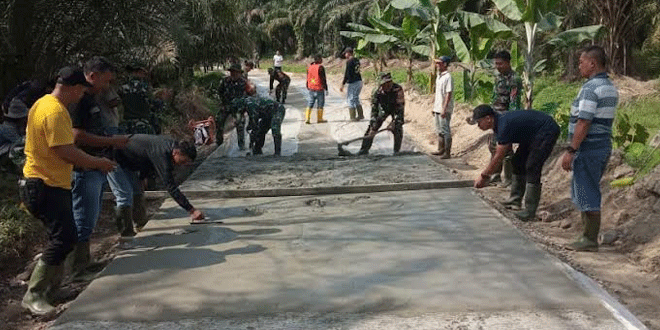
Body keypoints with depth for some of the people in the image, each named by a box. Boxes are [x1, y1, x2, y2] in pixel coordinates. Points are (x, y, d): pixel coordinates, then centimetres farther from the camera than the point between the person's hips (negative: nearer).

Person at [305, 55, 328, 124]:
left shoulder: (309, 67, 7)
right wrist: (326, 89, -8)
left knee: (310, 104, 9)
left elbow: (308, 78, 13)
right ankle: (319, 119, 13)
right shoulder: (320, 67, -13)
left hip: (311, 89, 5)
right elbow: (323, 79, -13)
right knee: (320, 105, 7)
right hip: (319, 89, -5)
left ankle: (307, 118, 1)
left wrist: (308, 88, 23)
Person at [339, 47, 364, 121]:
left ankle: (353, 117, 0)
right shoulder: (357, 61, 13)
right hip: (359, 81, 8)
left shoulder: (349, 61, -13)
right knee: (356, 99, 19)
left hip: (353, 83, -8)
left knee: (351, 100, -1)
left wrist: (343, 84, -14)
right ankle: (360, 115, 21)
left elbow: (347, 74, -17)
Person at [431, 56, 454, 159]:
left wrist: (444, 109, -22)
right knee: (439, 131, 16)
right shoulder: (438, 76, 15)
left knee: (446, 131, -4)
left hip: (445, 110, -9)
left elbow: (448, 94, -18)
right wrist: (434, 107, 19)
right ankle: (441, 150, 26)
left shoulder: (448, 77, -14)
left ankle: (447, 152, 1)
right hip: (437, 108, 9)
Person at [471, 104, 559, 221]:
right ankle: (515, 201, 16)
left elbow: (498, 157, -23)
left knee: (532, 168, -16)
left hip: (548, 131, -10)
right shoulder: (499, 122, 2)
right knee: (518, 162, 9)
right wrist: (487, 175, 9)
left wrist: (483, 176, -13)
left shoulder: (505, 125, -28)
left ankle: (530, 211, -13)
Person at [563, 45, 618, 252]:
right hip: (603, 146, 10)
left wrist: (570, 151, -20)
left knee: (587, 195, -2)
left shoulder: (590, 88, -18)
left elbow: (583, 123, -23)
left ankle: (590, 240, 6)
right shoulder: (611, 88, 13)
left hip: (588, 149, -10)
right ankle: (589, 234, 26)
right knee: (584, 192, 18)